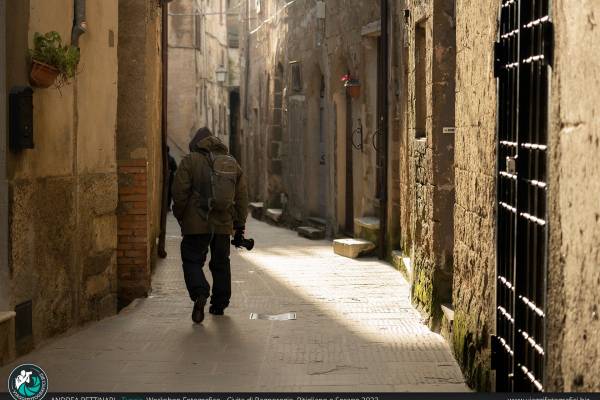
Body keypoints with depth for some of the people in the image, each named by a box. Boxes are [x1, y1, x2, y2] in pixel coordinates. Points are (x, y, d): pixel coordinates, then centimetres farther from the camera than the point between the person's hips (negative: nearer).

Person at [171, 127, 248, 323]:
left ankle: (199, 293, -23)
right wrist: (240, 223, 17)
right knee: (221, 263, 16)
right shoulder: (232, 162, 11)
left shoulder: (190, 161, -3)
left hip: (196, 223, -4)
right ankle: (219, 304, 20)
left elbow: (179, 192, -7)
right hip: (223, 224, 4)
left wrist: (180, 217, 6)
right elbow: (242, 195, 11)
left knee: (192, 261, 2)